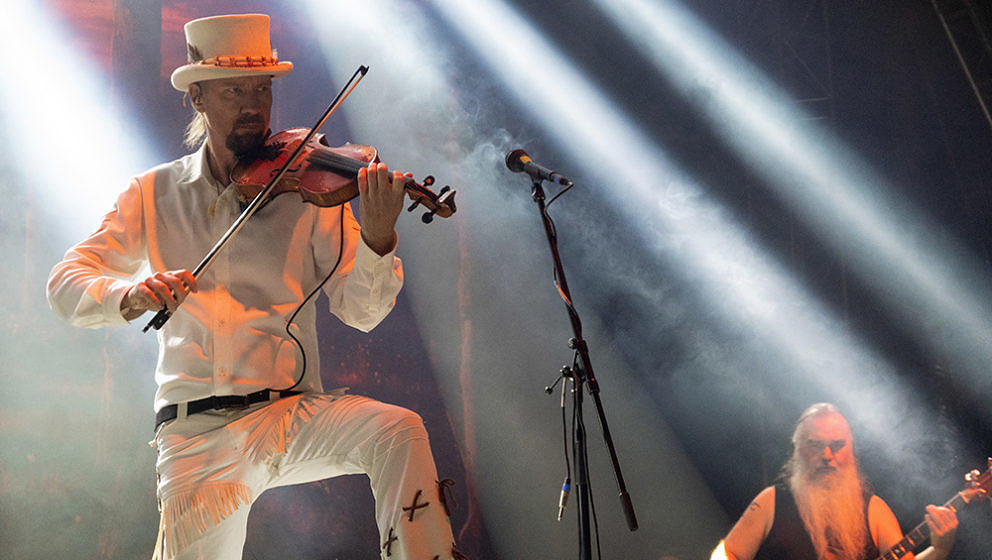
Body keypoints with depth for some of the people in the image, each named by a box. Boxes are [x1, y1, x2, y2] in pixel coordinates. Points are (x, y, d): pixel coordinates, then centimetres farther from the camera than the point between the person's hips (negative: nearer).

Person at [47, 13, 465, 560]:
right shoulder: (155, 195, 8)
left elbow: (360, 310, -4)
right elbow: (65, 284, 2)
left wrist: (377, 238, -25)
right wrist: (128, 296, -21)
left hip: (295, 411, 0)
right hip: (196, 428, 1)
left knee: (398, 430, -27)